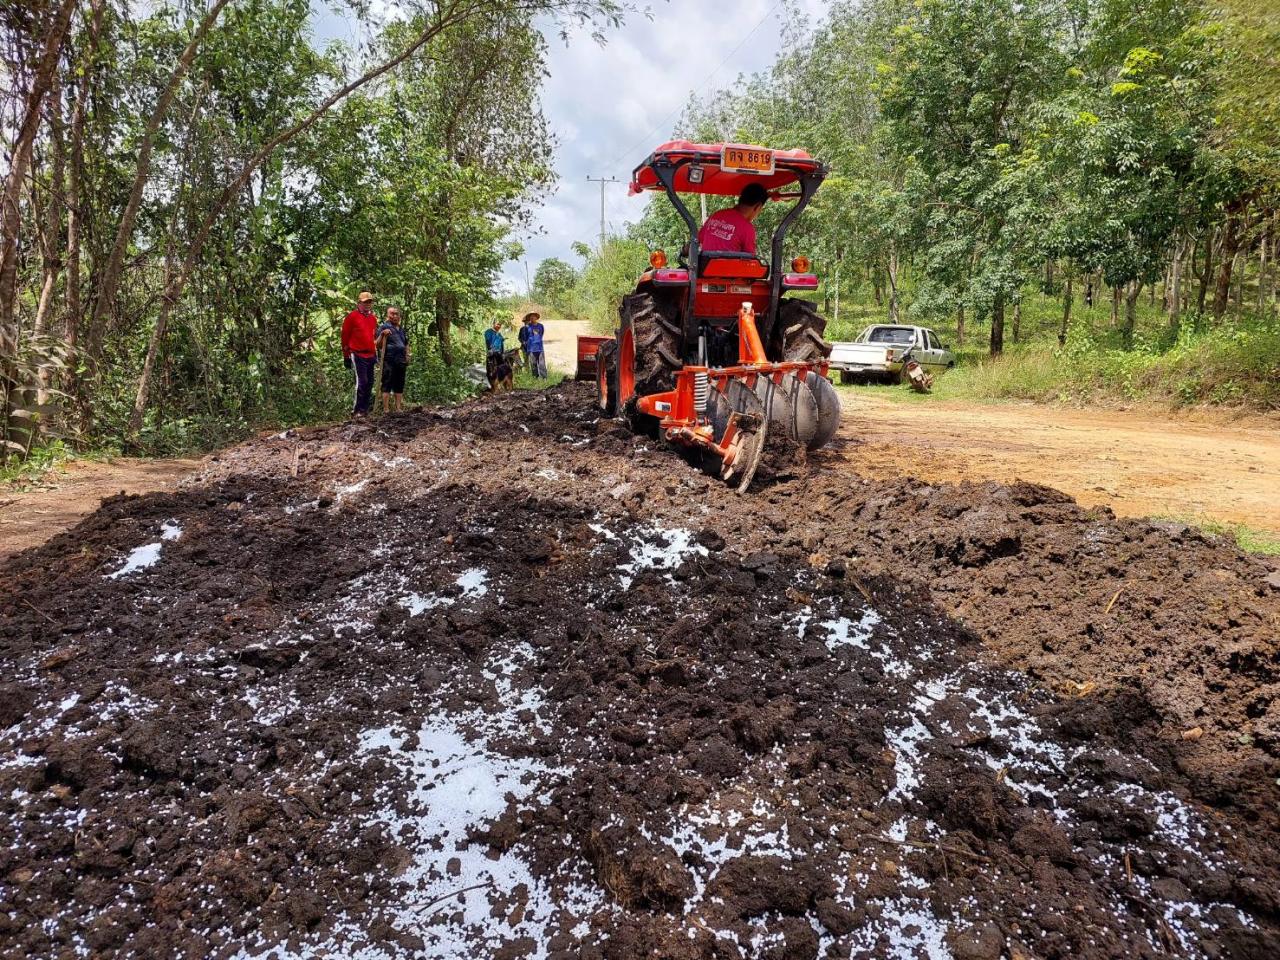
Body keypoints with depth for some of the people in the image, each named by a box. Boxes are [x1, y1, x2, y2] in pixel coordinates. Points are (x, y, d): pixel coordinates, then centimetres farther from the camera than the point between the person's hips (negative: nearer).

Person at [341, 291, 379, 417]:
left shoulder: (373, 318, 16)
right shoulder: (352, 316, -4)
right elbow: (345, 337, -2)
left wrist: (376, 354, 21)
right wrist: (346, 356, -3)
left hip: (370, 355, 7)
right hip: (358, 355, -7)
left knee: (369, 383, 8)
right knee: (362, 381, -12)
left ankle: (365, 409, 16)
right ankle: (357, 410, -6)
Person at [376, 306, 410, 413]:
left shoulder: (402, 330, 20)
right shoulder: (384, 327, 0)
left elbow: (406, 345, 27)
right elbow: (378, 345, -6)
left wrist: (407, 359, 15)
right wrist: (382, 334, -23)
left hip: (401, 361, 6)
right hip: (389, 361, -6)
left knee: (399, 386, 8)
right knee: (387, 386, -6)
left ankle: (399, 408, 12)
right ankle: (386, 409, -6)